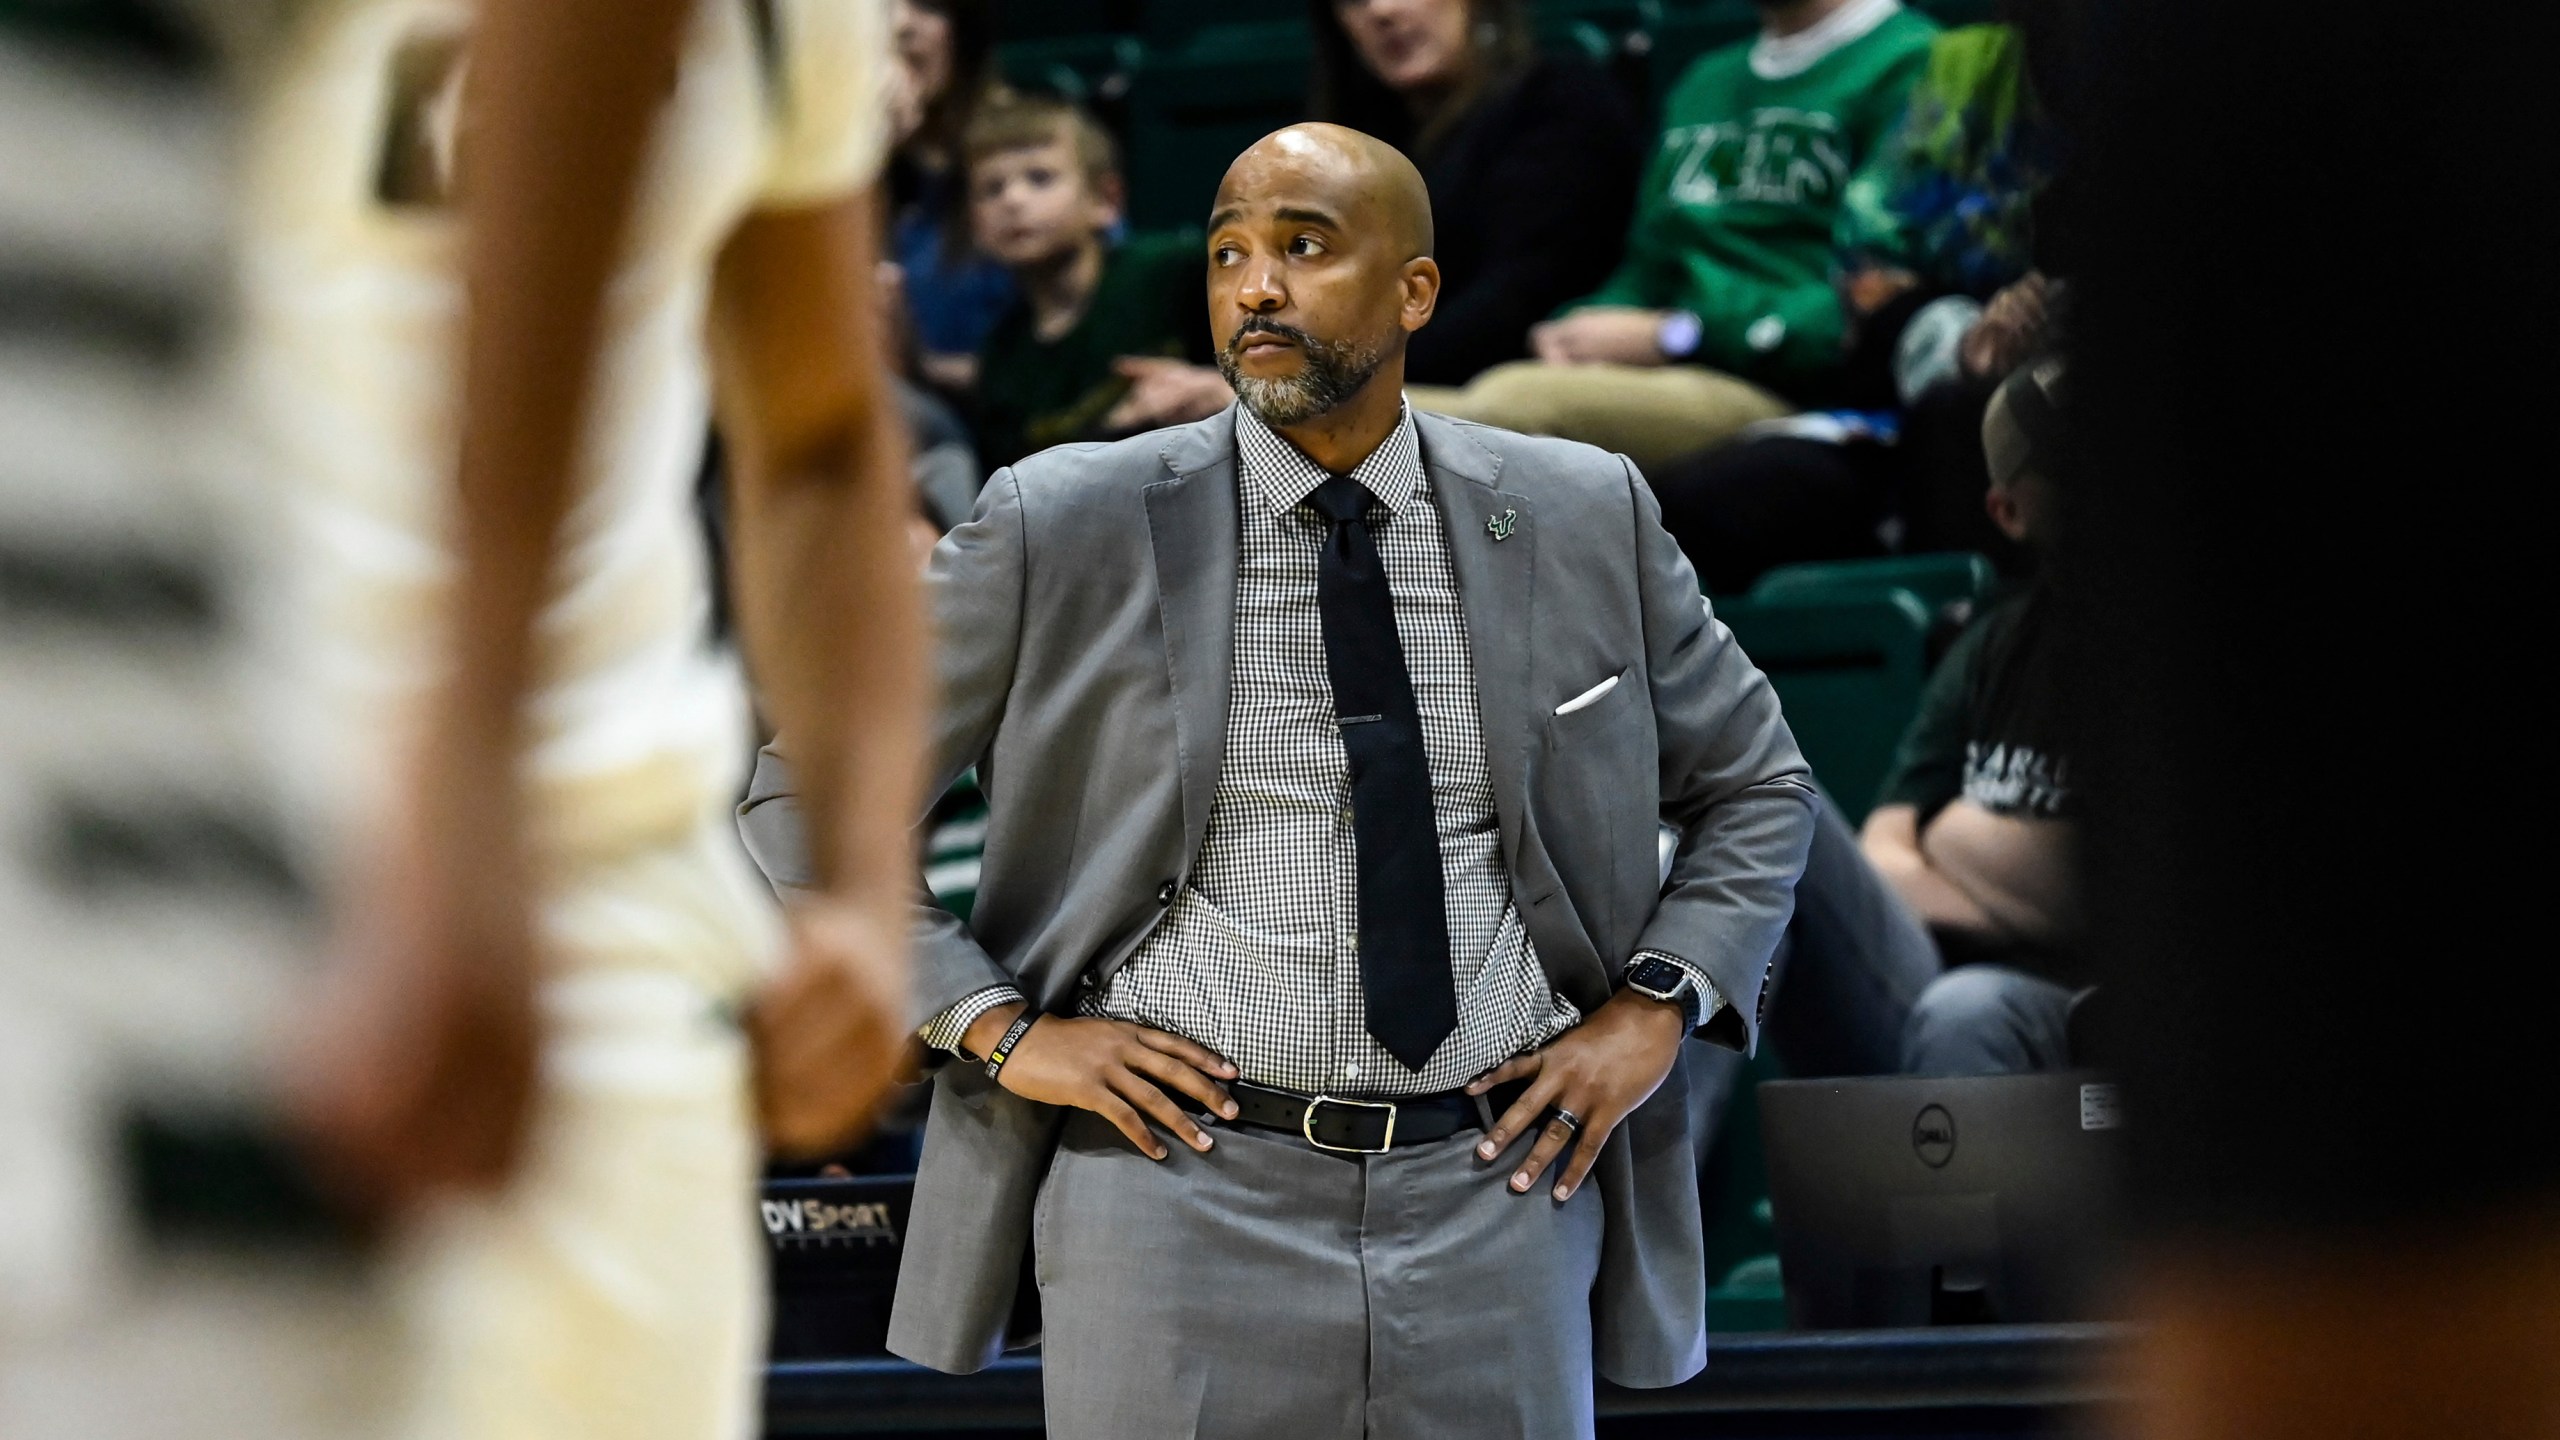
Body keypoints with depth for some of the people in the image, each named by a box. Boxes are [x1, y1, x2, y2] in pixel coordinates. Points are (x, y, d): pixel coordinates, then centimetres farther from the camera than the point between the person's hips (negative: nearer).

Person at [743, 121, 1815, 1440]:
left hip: (1497, 1199, 2)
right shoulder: (1063, 529, -1)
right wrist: (997, 1028, -5)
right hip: (1186, 1195, -2)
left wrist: (1657, 1008, 3)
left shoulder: (1581, 521, 5)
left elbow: (1756, 784, 18)